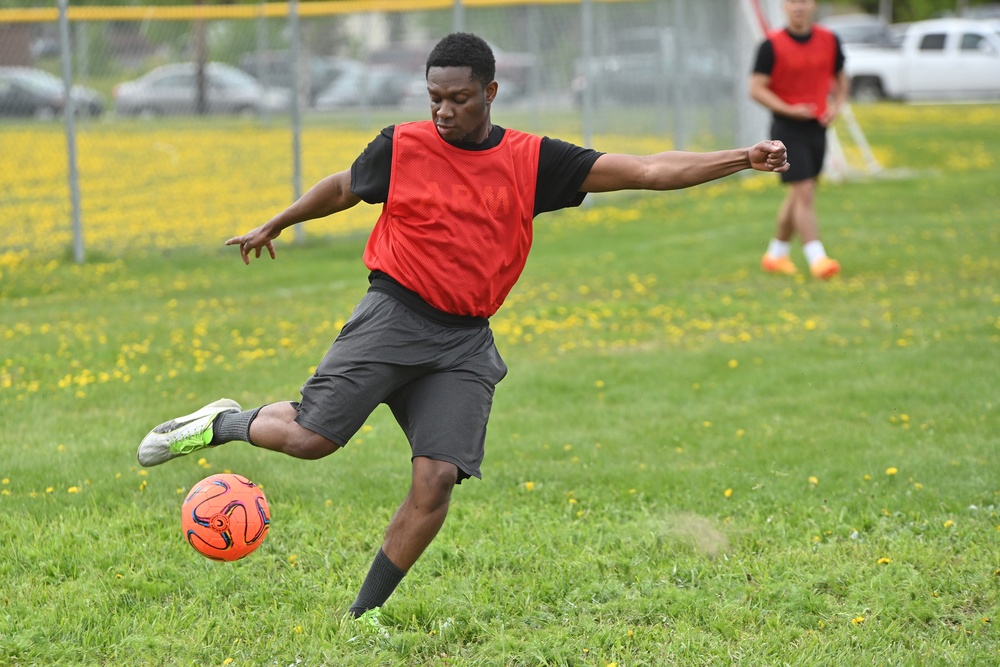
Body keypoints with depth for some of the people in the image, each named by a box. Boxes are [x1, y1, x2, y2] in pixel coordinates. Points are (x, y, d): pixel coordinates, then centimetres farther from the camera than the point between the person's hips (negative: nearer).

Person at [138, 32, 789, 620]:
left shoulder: (533, 160, 1)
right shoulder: (402, 146, -1)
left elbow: (646, 171, -2)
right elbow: (343, 188, 20)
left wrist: (740, 159, -10)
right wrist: (273, 227, 33)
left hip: (466, 342, 1)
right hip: (394, 316, -1)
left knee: (436, 481, -11)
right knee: (312, 437, -15)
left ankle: (364, 614, 3)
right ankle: (224, 423, 17)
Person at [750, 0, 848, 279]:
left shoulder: (829, 41, 4)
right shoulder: (772, 45, -9)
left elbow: (840, 78, 17)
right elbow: (756, 88, -11)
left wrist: (837, 105, -2)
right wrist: (789, 110, -21)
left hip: (817, 128, 5)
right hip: (787, 128, -5)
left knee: (798, 196, 12)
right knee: (804, 193, -13)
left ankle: (776, 254, 25)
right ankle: (816, 258, -14)